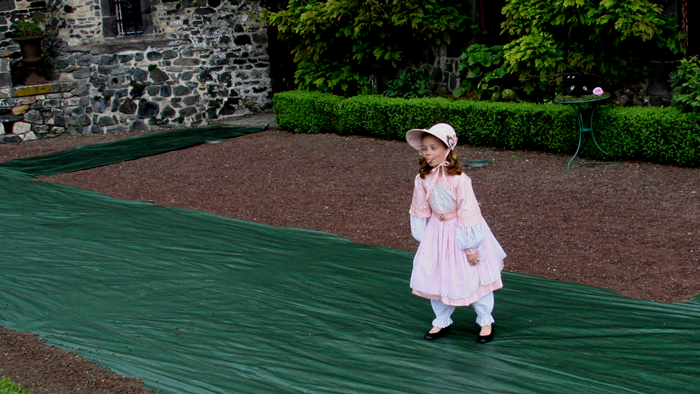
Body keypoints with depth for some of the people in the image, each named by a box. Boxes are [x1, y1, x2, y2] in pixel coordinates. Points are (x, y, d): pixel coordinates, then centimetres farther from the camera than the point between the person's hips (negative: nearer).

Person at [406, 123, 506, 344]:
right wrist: (422, 238, 8)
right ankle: (442, 322, 31)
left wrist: (470, 247, -17)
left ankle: (486, 322, 26)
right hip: (437, 232, 5)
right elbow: (421, 210, 4)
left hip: (460, 232, -5)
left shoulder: (459, 180, -26)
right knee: (435, 279, 12)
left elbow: (468, 214, -21)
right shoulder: (423, 179, -8)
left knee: (475, 279, 7)